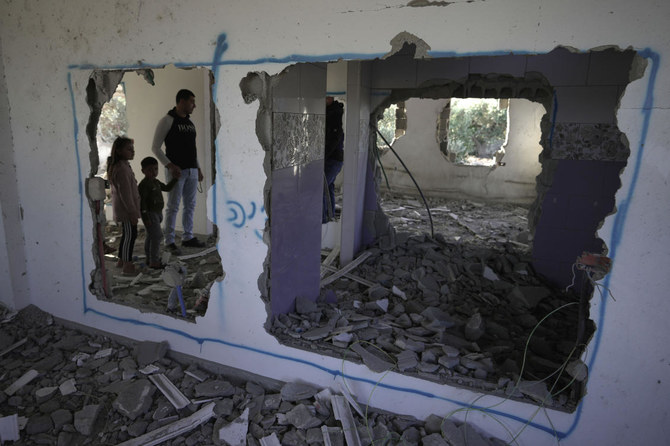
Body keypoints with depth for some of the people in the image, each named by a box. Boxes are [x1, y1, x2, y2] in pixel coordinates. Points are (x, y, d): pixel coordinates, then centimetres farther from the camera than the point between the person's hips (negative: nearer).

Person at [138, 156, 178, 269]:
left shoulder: (156, 182, 11)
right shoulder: (143, 184, -18)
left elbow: (167, 188, 25)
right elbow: (141, 201, -21)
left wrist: (175, 178, 15)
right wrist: (145, 217, -24)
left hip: (157, 213, 9)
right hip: (150, 214, -9)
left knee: (151, 237, 17)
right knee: (157, 236, -12)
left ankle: (149, 259, 28)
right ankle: (154, 262, -7)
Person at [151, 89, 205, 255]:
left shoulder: (190, 123, 16)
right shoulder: (167, 120, -6)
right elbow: (155, 147, -9)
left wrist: (198, 168, 18)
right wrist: (170, 165, -19)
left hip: (192, 171, 7)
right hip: (176, 171, -7)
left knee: (190, 206, 10)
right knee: (173, 207, -4)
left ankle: (188, 237, 21)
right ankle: (169, 242, 3)